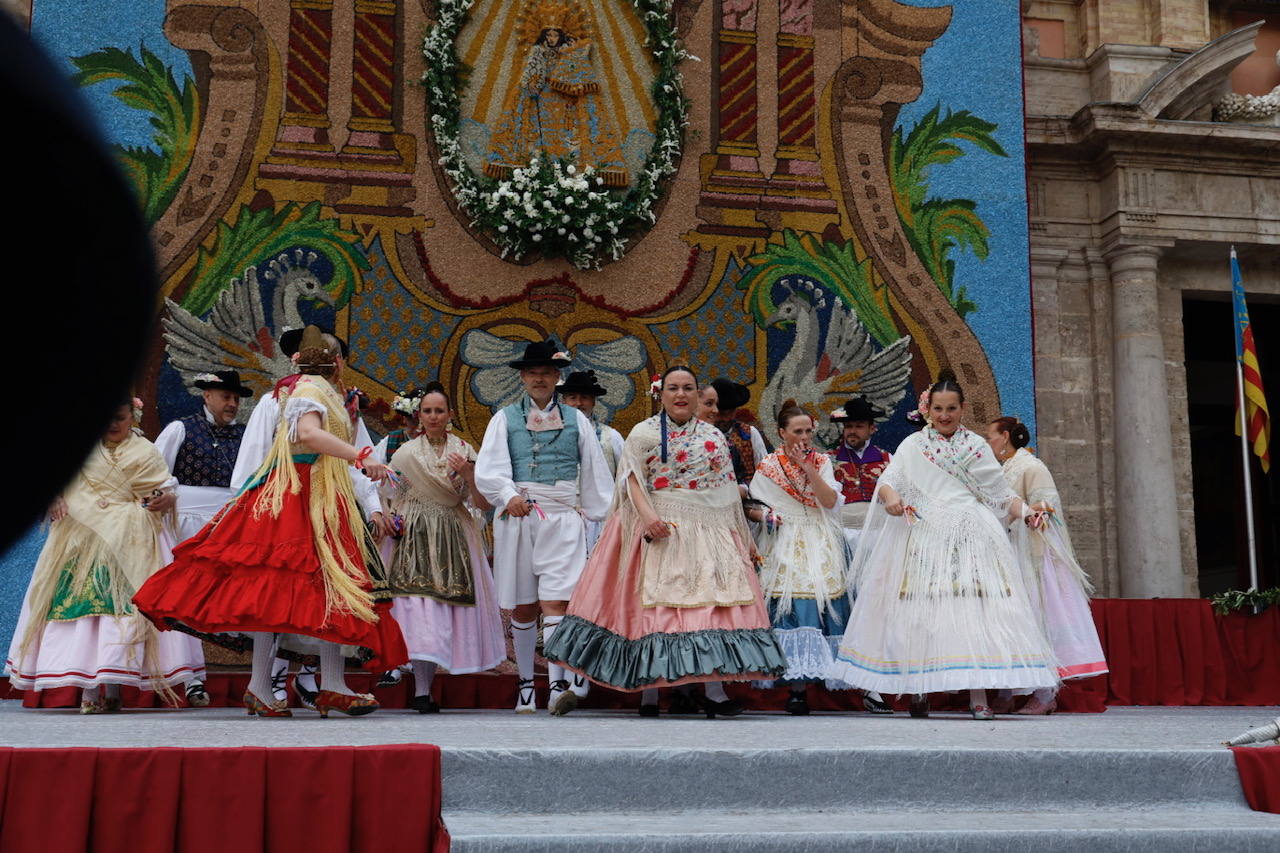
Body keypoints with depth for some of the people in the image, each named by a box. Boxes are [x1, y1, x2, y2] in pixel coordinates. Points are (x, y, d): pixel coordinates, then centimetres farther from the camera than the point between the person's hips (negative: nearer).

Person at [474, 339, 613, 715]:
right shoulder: (505, 419, 10)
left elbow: (594, 473, 15)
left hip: (563, 518, -1)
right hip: (517, 517, 1)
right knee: (523, 606, 7)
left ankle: (559, 686, -20)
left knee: (555, 601, -13)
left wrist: (598, 518, 12)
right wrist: (509, 497, -19)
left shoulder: (575, 420, 13)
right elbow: (488, 470, -1)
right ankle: (526, 684, 21)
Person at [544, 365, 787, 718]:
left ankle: (715, 693, 0)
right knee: (653, 607, -4)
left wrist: (744, 537, 14)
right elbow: (631, 478, -7)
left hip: (707, 531, 3)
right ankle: (649, 695, 3)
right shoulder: (644, 432, 3)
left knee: (712, 606, -3)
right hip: (658, 530, -3)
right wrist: (647, 515, -23)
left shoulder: (713, 437, 14)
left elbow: (728, 493, 16)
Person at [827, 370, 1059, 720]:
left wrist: (1026, 513, -3)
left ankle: (977, 693, -10)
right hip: (925, 534, -1)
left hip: (971, 533, 1)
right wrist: (890, 497, -22)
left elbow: (1001, 493, 14)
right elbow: (887, 480, 0)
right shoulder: (913, 445, 11)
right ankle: (918, 687, 3)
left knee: (975, 610, -10)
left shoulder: (977, 447, 16)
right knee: (922, 611, -7)